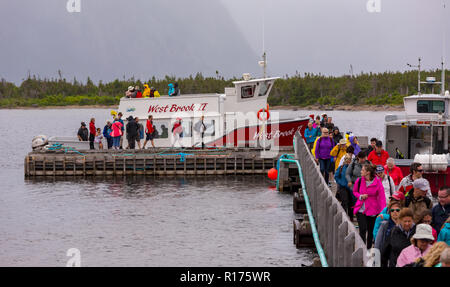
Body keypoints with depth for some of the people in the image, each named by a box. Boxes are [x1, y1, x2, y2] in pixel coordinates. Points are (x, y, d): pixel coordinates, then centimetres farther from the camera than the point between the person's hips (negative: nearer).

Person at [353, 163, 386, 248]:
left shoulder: (377, 182, -10)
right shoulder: (359, 181, -3)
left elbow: (382, 197, -10)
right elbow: (355, 191, 15)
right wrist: (360, 196, -8)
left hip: (372, 210, -1)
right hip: (360, 209, 1)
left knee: (371, 231, 12)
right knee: (363, 229, -12)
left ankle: (369, 248, 31)